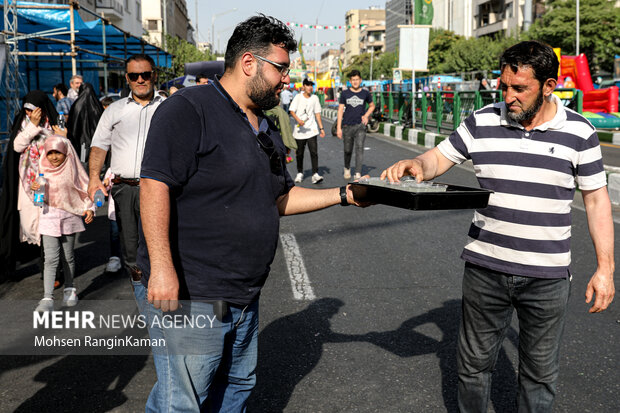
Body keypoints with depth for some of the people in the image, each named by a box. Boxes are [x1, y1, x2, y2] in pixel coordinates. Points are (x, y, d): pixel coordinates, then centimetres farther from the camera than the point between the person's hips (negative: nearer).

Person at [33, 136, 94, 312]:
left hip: (69, 216, 0)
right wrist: (34, 188, -8)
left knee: (68, 256, 11)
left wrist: (89, 208, -10)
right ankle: (47, 298, -11)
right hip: (49, 216, 0)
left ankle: (69, 289, 32)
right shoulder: (43, 169, 3)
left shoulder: (72, 169, -3)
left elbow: (86, 189, 2)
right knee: (51, 258, -8)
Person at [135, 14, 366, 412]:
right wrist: (162, 267, -27)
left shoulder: (267, 132, 15)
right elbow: (155, 185, -21)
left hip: (244, 299, 9)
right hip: (188, 297, -9)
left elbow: (281, 197, 21)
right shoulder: (188, 110, -14)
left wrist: (343, 195, 12)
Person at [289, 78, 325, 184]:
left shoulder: (315, 98, 8)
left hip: (312, 130, 1)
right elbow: (292, 111, -5)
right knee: (299, 153, 8)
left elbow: (317, 114, 12)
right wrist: (298, 120, -23)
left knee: (314, 152, -12)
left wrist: (321, 128, 7)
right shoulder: (298, 97, 1)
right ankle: (300, 173, 24)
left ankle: (315, 174, -14)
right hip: (299, 130, -1)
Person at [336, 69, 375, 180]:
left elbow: (372, 105, 21)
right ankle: (347, 169, 37)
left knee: (359, 148, -16)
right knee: (348, 151, 10)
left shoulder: (365, 93, 4)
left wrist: (366, 115, 1)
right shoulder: (345, 93, 3)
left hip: (360, 125, -1)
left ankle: (358, 174, -18)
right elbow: (340, 110, 3)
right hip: (347, 126, 1)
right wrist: (338, 127, -2)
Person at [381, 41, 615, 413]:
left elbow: (597, 199, 1)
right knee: (475, 361, 15)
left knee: (541, 371, 14)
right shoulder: (482, 123, -1)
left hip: (548, 276, -1)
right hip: (486, 268, 1)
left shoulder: (579, 132, -4)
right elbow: (440, 158, 6)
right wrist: (417, 165, -19)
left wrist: (605, 268, -1)